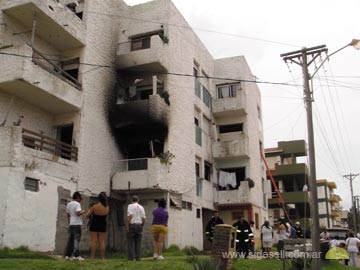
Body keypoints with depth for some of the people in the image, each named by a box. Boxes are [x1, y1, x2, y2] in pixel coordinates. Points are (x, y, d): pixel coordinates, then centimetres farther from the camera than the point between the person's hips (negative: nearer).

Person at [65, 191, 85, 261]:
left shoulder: (69, 204, 14)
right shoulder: (77, 204, -11)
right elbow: (78, 213, -23)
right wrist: (82, 212, -4)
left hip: (71, 224, 8)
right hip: (77, 224, -8)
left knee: (70, 240, 10)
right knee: (77, 240, -6)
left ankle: (68, 255, 11)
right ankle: (76, 255, -9)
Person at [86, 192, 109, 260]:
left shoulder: (94, 206, -16)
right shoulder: (107, 207, -8)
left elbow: (87, 215, -11)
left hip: (94, 225, -2)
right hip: (102, 225, 2)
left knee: (94, 241, 2)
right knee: (102, 242, 6)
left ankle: (92, 257, 0)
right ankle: (102, 257, 6)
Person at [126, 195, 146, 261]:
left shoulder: (130, 206, -1)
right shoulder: (141, 207, 10)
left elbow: (130, 216, -13)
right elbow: (143, 218, 5)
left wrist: (127, 226, -12)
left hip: (132, 225, -4)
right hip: (139, 225, 4)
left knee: (131, 242, -1)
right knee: (138, 242, 6)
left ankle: (131, 257, -4)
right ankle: (138, 257, 4)